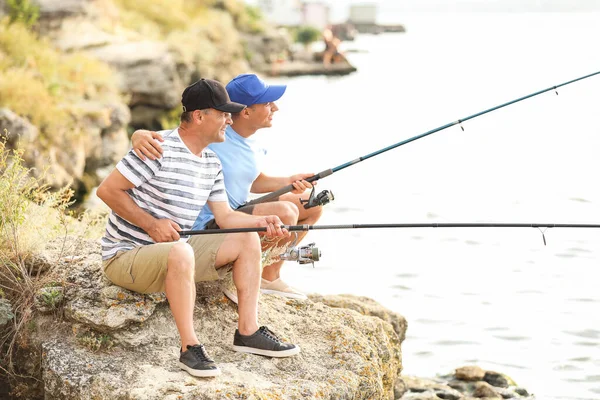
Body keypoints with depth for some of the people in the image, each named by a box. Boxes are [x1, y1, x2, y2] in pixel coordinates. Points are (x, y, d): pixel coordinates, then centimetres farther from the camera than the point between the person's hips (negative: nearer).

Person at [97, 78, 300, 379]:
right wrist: (151, 224, -21)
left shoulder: (212, 164, 10)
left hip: (176, 254, 9)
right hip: (126, 255, -9)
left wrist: (262, 221, -7)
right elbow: (107, 190, -17)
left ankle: (247, 332, 0)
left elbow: (225, 217, 11)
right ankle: (189, 348, -30)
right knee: (180, 251, -40)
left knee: (248, 239, 1)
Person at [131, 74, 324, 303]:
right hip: (210, 227, -9)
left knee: (312, 203, 11)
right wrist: (141, 137, -49)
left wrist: (288, 182, -1)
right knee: (285, 212, -29)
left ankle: (269, 277, 17)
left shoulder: (251, 143, 4)